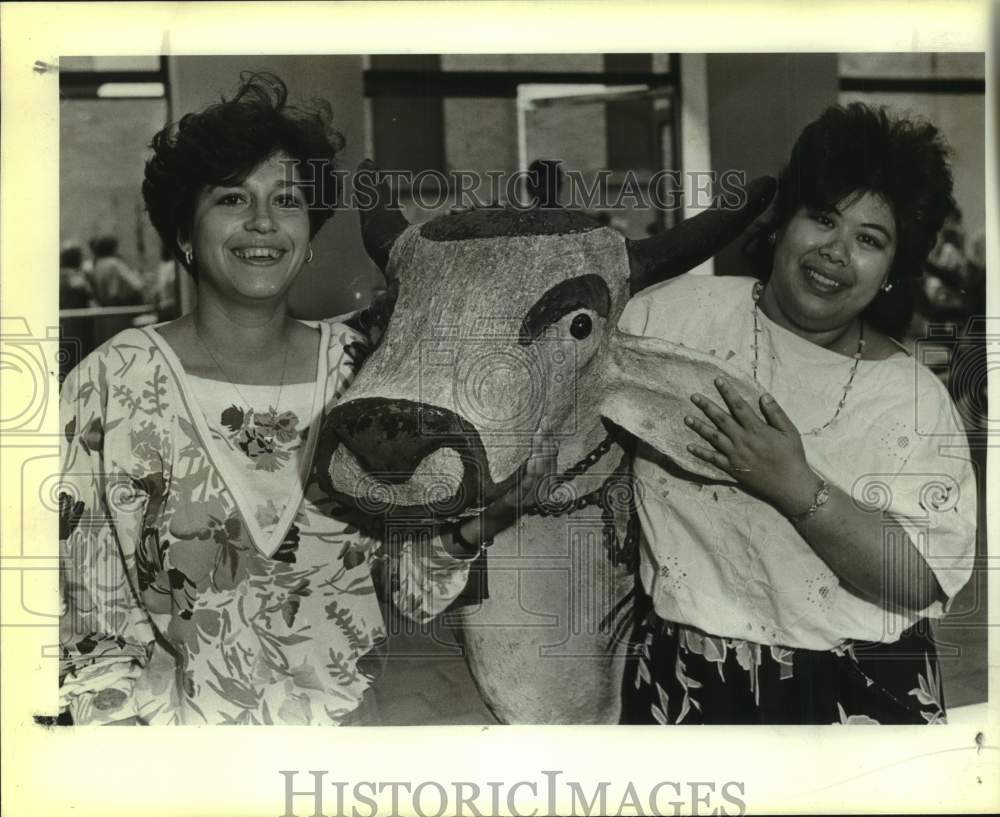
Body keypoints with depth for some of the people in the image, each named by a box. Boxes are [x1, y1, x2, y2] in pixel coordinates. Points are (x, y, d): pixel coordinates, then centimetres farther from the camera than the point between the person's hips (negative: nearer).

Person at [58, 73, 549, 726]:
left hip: (349, 719, 2)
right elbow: (93, 633, -3)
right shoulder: (112, 385, -7)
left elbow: (416, 592, 2)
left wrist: (469, 528, -15)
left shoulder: (363, 370, -2)